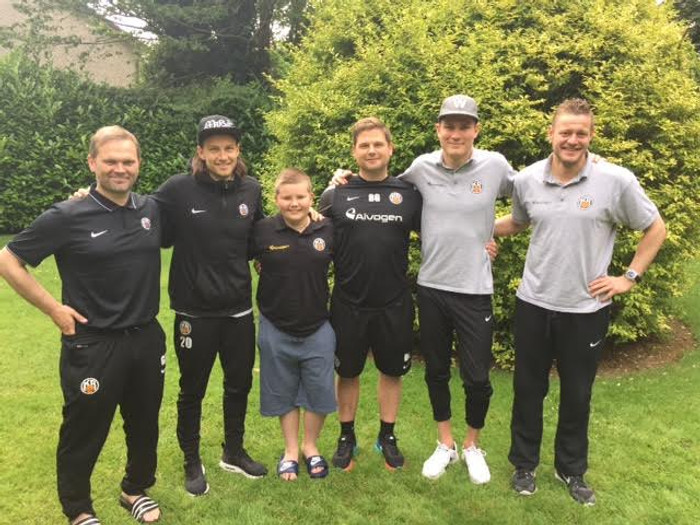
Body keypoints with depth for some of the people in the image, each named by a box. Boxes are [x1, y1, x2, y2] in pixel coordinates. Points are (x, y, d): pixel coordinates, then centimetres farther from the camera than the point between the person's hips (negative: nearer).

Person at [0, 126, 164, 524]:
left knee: (144, 425, 19)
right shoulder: (68, 217, -13)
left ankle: (136, 490, 43)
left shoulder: (152, 210, -1)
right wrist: (53, 308, -9)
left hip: (147, 338, 5)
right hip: (93, 345, -4)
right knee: (84, 432, 12)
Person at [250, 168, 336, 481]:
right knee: (284, 394, 15)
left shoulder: (328, 231, -6)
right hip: (276, 329, -1)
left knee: (318, 393, 11)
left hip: (317, 329, 1)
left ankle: (311, 447, 35)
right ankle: (291, 451, 36)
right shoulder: (262, 231, -10)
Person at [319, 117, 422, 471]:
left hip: (394, 303, 1)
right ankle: (347, 438, 32)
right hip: (348, 303, 0)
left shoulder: (408, 195, 1)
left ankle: (387, 438, 33)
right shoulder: (335, 196, 0)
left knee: (392, 371, 14)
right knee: (348, 372, 13)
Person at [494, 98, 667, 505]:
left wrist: (630, 278, -4)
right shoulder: (528, 179, -3)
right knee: (528, 390, 13)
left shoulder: (617, 181, -12)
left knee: (577, 396, 14)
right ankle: (524, 464, 33)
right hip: (534, 304, 2)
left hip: (587, 309, -2)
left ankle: (572, 470, 36)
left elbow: (656, 229, 1)